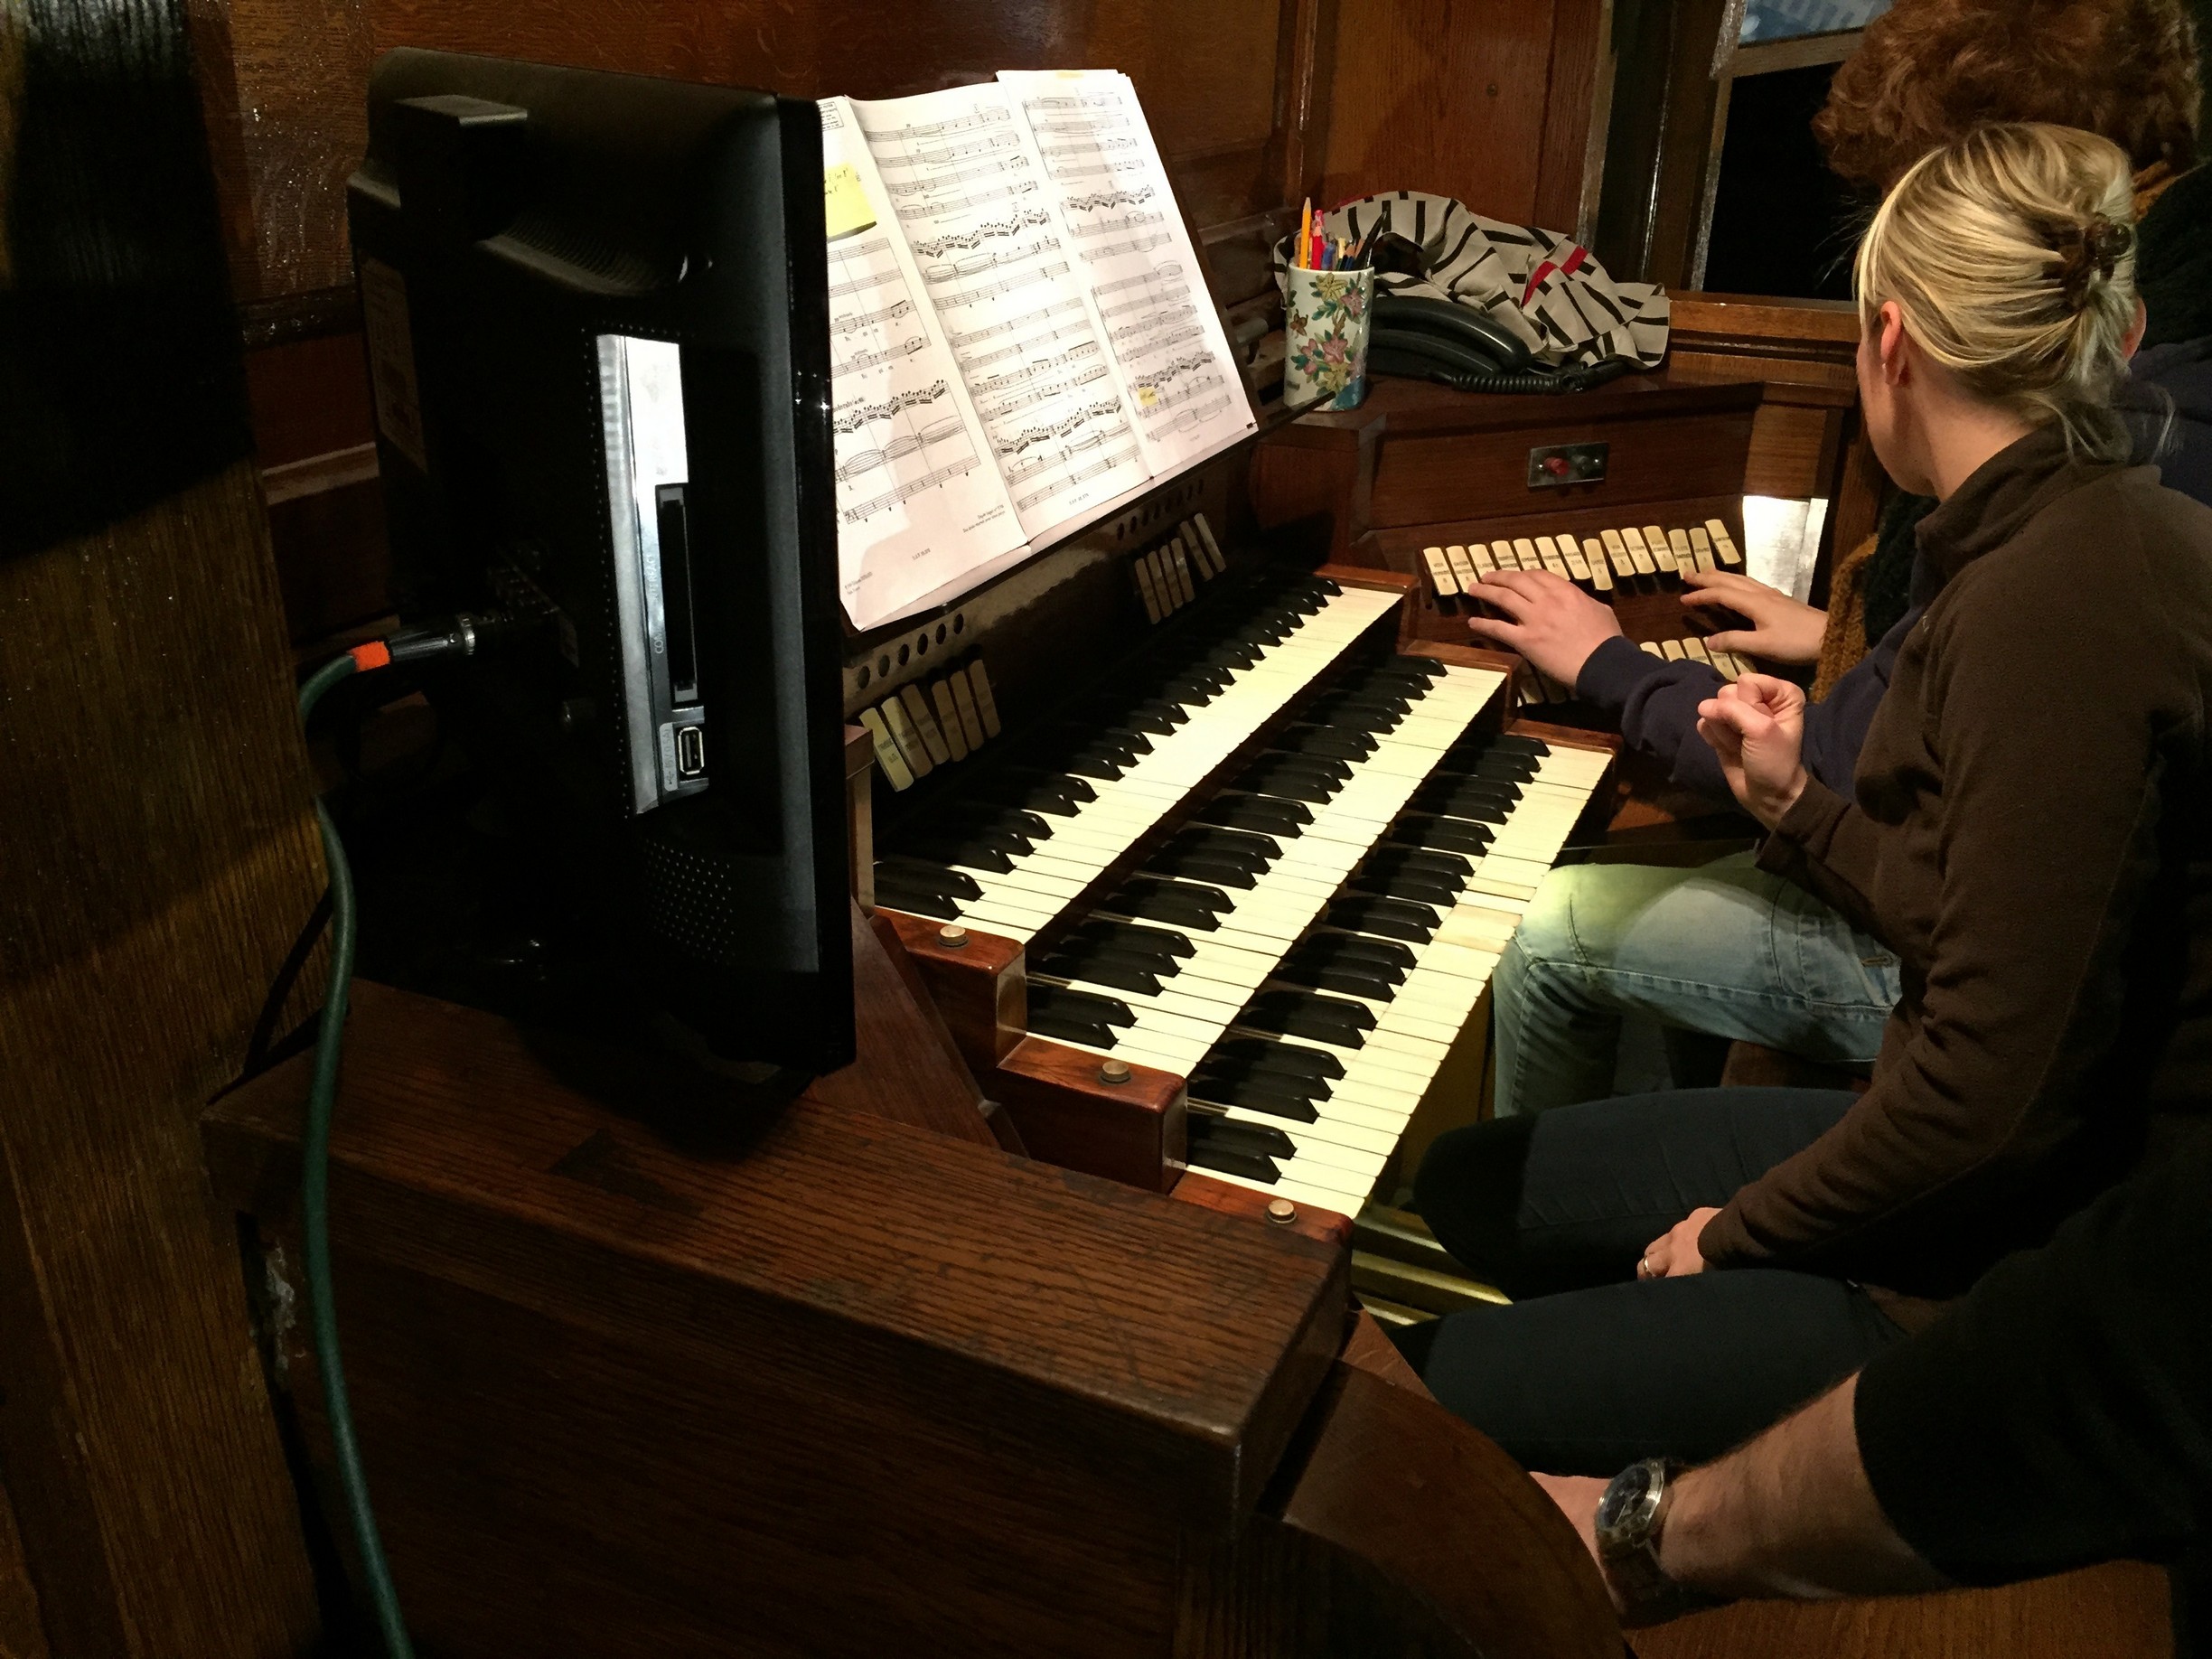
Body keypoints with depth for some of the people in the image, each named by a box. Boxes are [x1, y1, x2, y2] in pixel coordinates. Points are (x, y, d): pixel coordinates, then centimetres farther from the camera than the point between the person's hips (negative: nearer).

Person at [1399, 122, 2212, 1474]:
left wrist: (1745, 1226, -12)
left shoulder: (2053, 600, -26)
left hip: (2018, 1281, -10)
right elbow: (1984, 935, 7)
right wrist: (1795, 804, 12)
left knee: (1426, 1400, -12)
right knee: (1469, 1182, 15)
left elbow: (1997, 1092, -26)